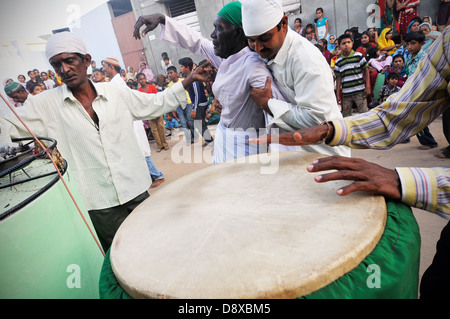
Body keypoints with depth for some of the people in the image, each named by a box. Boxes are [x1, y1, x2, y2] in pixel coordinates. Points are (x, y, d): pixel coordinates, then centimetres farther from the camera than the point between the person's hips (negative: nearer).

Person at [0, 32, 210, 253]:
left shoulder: (116, 93, 1)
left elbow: (155, 104, 9)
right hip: (99, 203, -1)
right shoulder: (46, 104, -2)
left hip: (135, 190, 2)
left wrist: (187, 81, 7)